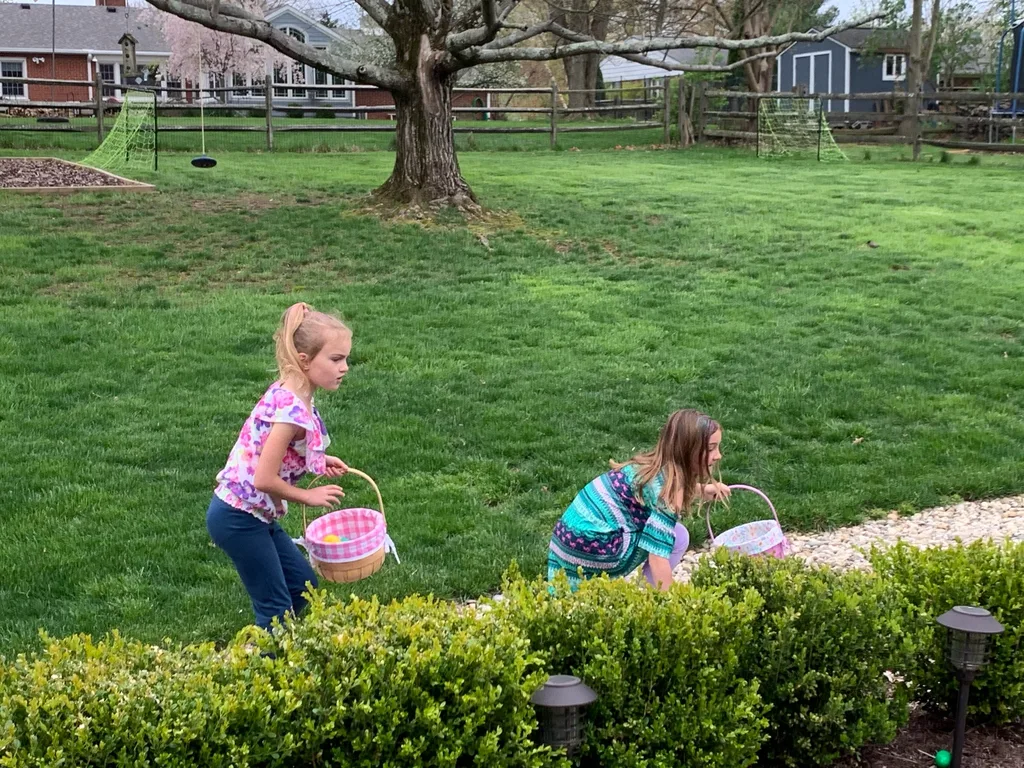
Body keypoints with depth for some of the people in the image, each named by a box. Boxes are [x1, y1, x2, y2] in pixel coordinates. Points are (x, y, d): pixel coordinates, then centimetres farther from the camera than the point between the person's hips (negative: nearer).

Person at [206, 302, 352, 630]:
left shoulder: (286, 393, 3)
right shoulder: (292, 410, -26)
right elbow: (264, 479, -26)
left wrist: (318, 462, 6)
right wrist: (309, 496, -11)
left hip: (252, 514, 10)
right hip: (239, 518, -10)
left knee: (303, 582, 19)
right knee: (276, 607, 1)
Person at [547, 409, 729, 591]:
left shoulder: (654, 462, 8)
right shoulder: (670, 489, -16)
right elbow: (658, 559, -22)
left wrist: (703, 490, 31)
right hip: (593, 547, -9)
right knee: (678, 537, -1)